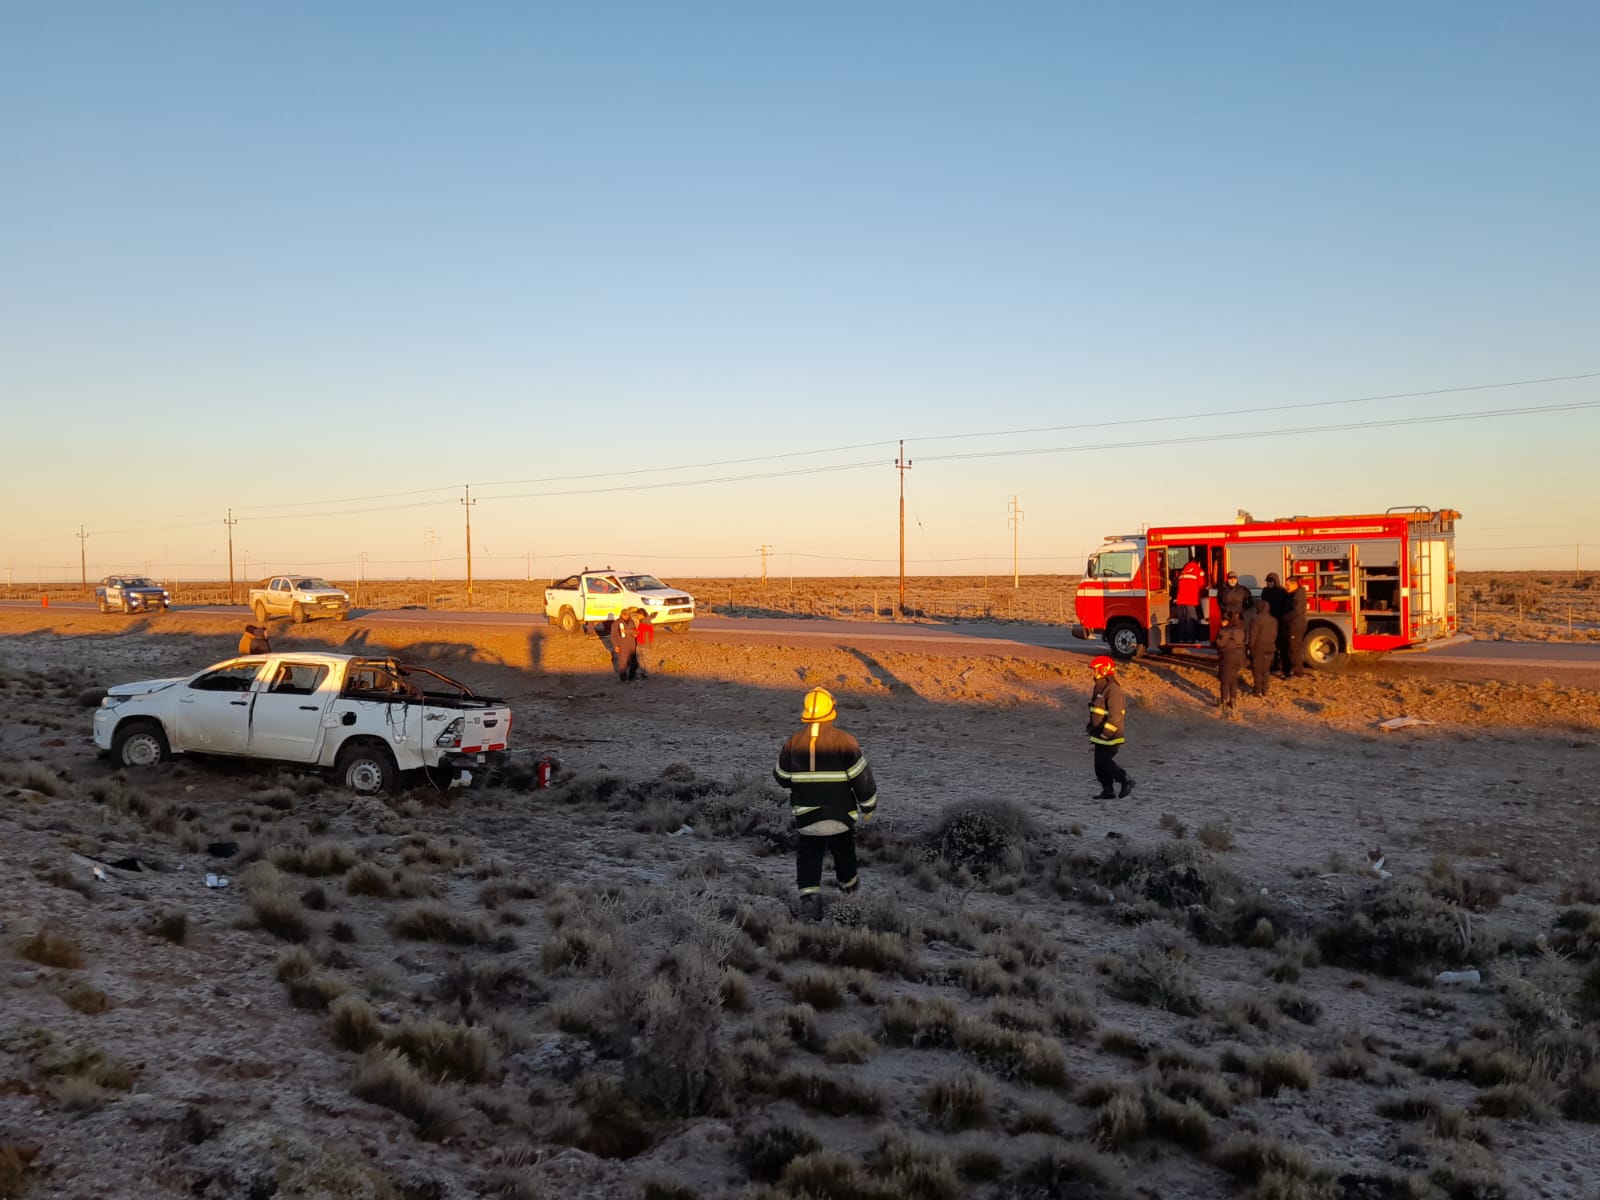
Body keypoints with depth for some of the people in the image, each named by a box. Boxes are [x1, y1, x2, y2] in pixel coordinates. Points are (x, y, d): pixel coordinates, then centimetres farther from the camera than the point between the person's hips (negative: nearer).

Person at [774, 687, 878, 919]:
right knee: (843, 849, 23)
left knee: (808, 854, 8)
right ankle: (848, 883, 44)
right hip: (841, 812, 0)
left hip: (806, 814, 0)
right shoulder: (845, 741, -15)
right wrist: (868, 806, 2)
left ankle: (809, 893, -12)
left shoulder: (793, 743, -6)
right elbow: (862, 777, -11)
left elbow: (782, 778, 5)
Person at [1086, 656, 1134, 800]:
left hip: (1110, 736, -10)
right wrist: (1092, 727, 22)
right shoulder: (1099, 687, 13)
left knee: (1104, 762, -9)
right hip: (1100, 735, 10)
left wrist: (1105, 732, -25)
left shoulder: (1113, 689, -19)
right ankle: (1107, 791, 15)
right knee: (1100, 763, 9)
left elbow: (1115, 715, -24)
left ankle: (1125, 781, 6)